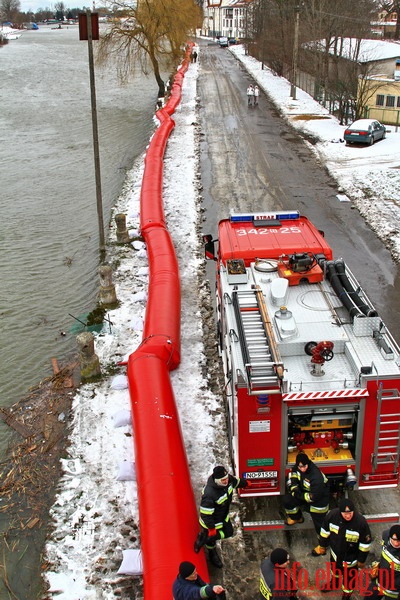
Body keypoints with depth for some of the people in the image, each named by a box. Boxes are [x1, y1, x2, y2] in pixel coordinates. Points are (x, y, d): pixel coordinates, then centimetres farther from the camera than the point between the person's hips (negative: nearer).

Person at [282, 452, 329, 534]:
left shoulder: (316, 477, -37)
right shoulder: (297, 467, -17)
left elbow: (314, 496, -30)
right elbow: (293, 476, 6)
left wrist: (299, 496, -21)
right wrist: (294, 489, -9)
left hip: (319, 500, -6)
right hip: (304, 492, 6)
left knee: (320, 526, -4)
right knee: (287, 500, -3)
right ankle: (296, 517, 22)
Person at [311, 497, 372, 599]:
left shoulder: (361, 522, -35)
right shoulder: (332, 515, -27)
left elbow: (365, 543, -19)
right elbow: (325, 531, -6)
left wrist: (361, 560, -8)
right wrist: (322, 546, 6)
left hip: (351, 557, -3)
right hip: (335, 552, 3)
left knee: (349, 577, 22)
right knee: (335, 569, 32)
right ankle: (334, 583, 65)